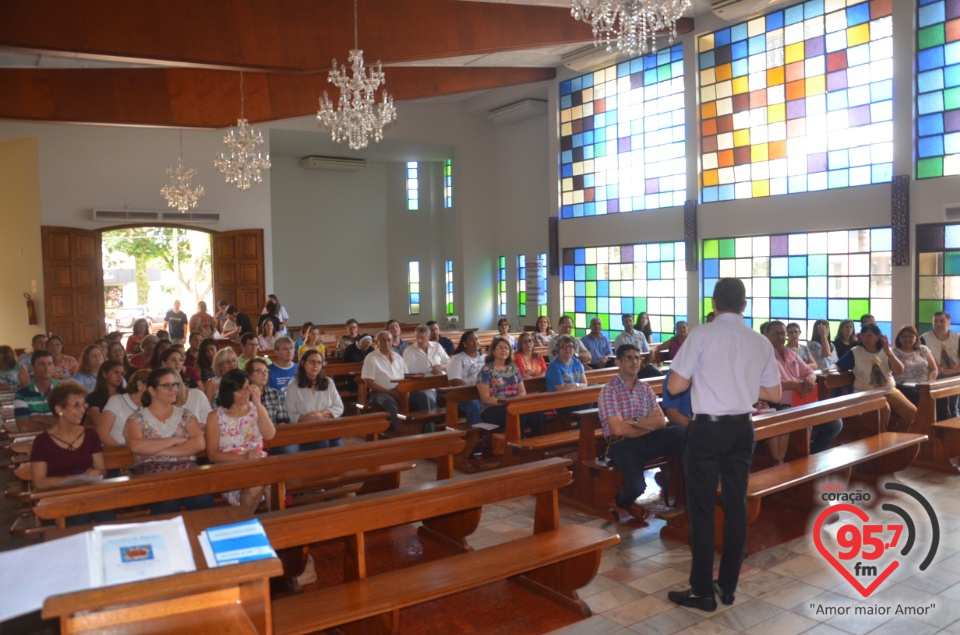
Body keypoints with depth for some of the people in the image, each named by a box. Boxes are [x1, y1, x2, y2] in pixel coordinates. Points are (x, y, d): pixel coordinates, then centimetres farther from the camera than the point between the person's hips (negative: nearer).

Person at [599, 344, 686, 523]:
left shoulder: (645, 388, 13)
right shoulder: (609, 390, -7)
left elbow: (661, 421, 2)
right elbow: (618, 429, -16)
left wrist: (635, 421, -14)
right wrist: (648, 426, -3)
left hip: (646, 440, 5)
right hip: (622, 444, -5)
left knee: (681, 433, -23)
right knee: (637, 486, -28)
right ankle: (621, 503, 10)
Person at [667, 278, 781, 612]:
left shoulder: (702, 335, -10)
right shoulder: (761, 342, 3)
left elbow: (675, 386, -11)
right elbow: (774, 394, 11)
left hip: (707, 428, -5)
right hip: (742, 428, 5)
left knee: (701, 509, 4)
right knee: (736, 506, 14)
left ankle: (702, 591, 11)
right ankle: (728, 586, 25)